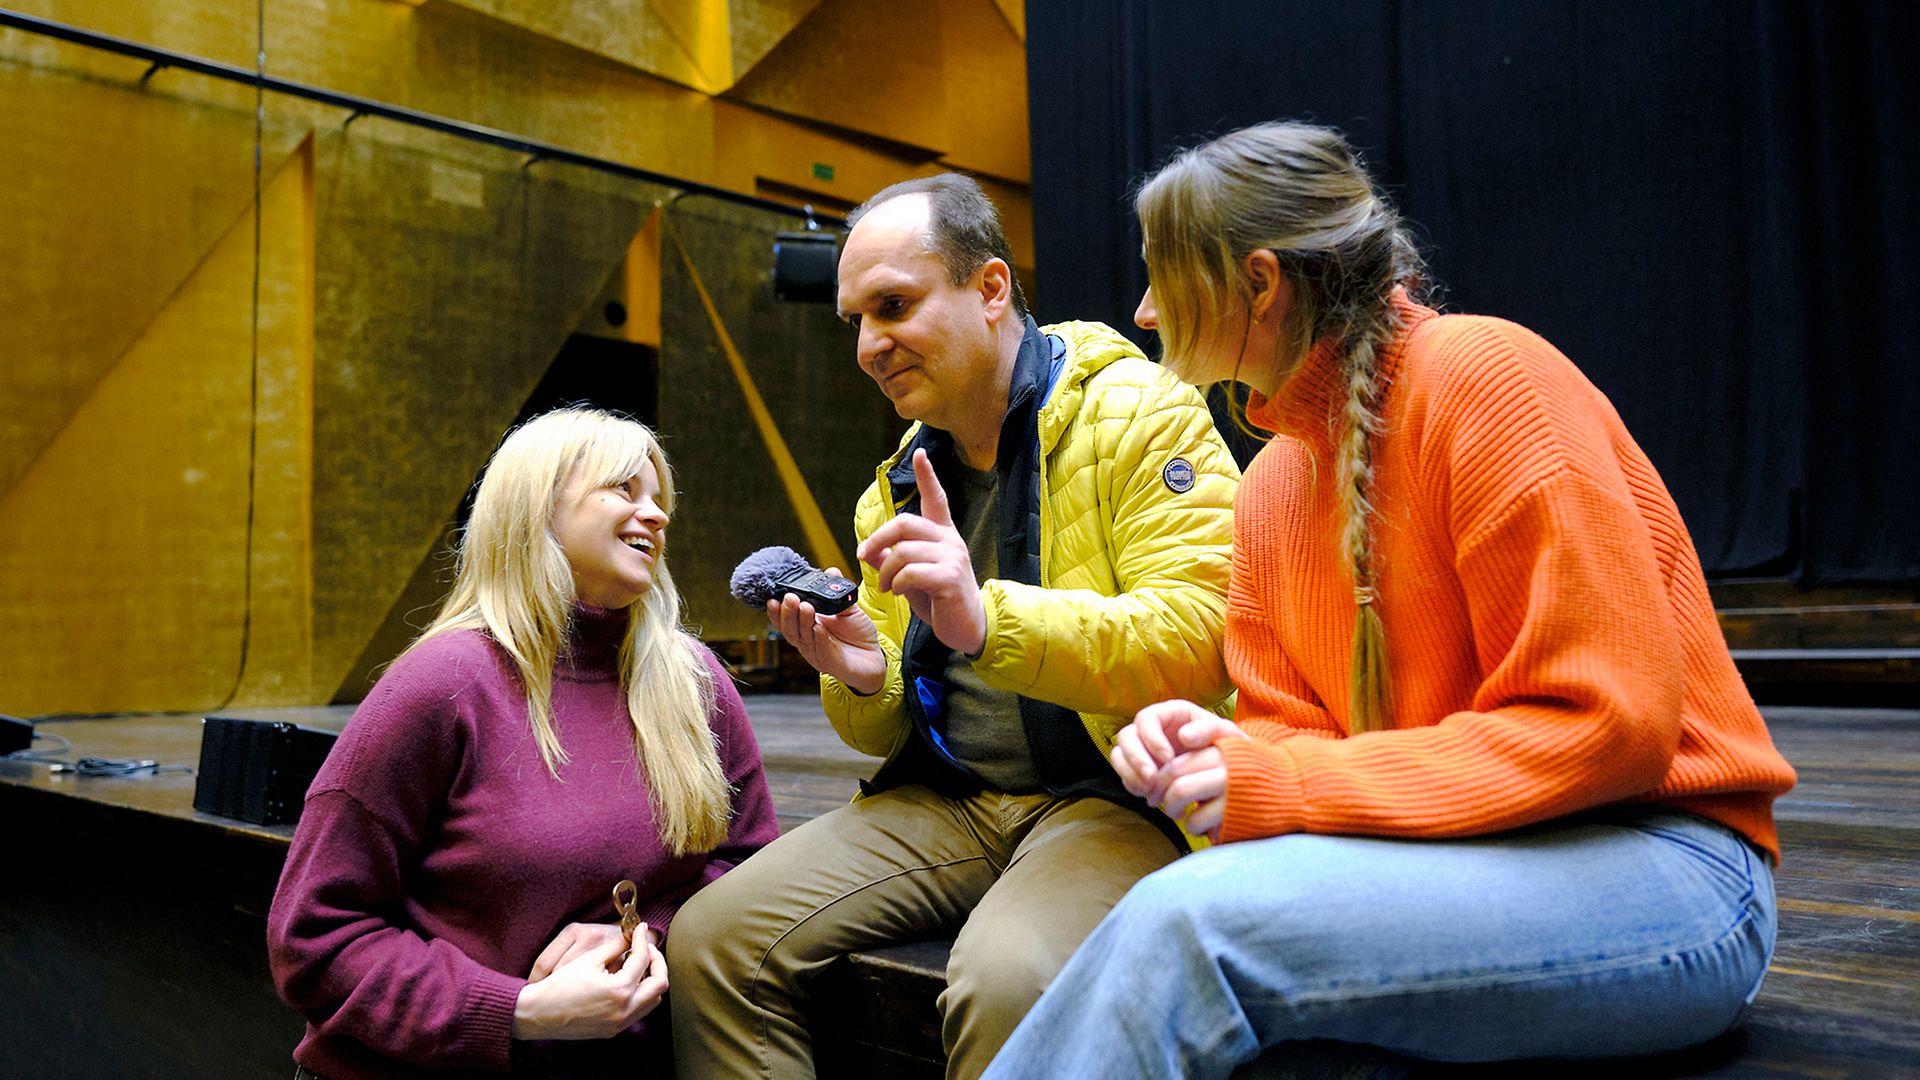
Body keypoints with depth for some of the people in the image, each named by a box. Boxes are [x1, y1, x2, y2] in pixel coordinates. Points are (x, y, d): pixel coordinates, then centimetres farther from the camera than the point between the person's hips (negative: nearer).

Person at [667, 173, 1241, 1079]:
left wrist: (991, 620, -31)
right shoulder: (897, 485, 16)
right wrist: (862, 682, -6)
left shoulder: (1137, 414, -6)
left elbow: (1202, 639, -19)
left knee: (1005, 976, -35)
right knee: (712, 938, -11)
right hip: (946, 804, 6)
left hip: (1118, 794, -6)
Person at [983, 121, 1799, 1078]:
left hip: (1645, 856, -5)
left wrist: (1292, 782, -20)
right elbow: (1287, 722, 10)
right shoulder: (1270, 481, 10)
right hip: (1447, 860, 6)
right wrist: (1219, 752, -14)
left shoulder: (1481, 375, -13)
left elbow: (1610, 722, -17)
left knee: (1191, 921, -28)